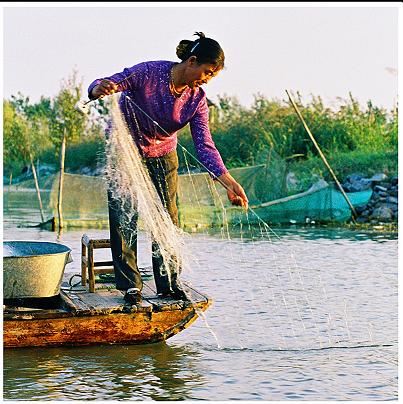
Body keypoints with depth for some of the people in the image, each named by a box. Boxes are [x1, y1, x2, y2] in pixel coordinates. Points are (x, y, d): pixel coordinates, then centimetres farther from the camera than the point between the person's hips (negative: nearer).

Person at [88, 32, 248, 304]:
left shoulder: (197, 99, -14)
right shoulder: (148, 73, -26)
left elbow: (205, 145, -18)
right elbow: (106, 85, -27)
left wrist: (229, 182, -29)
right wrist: (100, 89, -54)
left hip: (162, 157, 4)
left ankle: (169, 284, 15)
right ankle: (130, 285, 4)